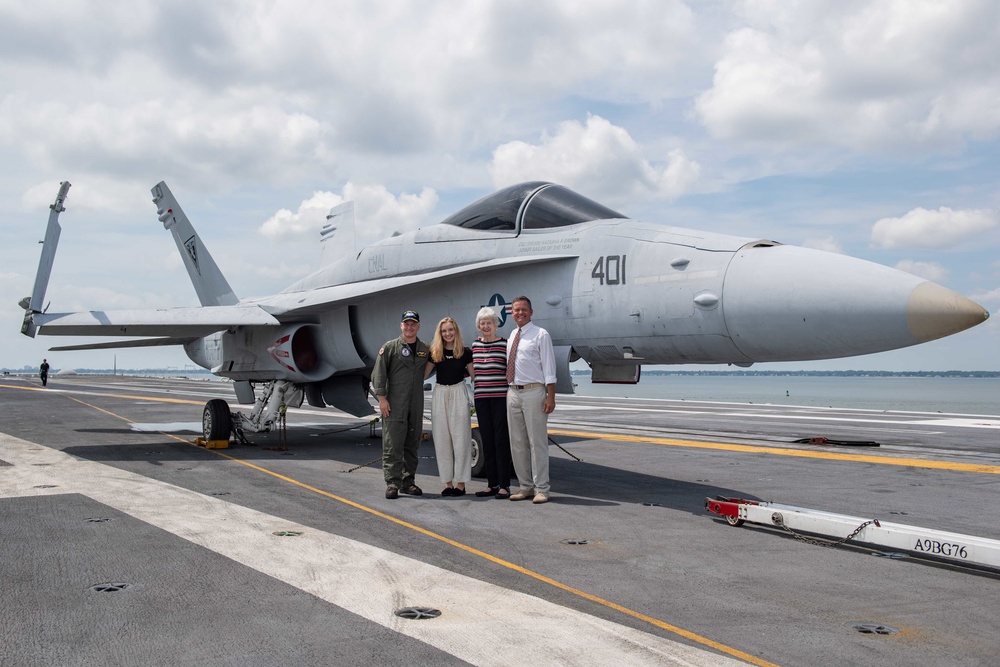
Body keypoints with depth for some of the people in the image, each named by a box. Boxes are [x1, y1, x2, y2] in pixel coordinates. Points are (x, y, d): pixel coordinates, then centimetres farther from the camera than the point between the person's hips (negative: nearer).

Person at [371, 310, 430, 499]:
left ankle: (408, 482, 18)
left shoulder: (424, 349, 12)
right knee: (393, 445, -7)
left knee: (412, 445, 9)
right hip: (394, 405, -4)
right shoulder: (390, 347, 1)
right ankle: (392, 483, -3)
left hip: (416, 405, 5)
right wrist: (382, 397, -9)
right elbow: (379, 374, -3)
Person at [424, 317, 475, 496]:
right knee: (441, 440, 6)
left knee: (460, 439, -1)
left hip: (458, 394, -3)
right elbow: (423, 374, 4)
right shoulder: (434, 352, 5)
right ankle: (448, 482, 15)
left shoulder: (465, 352, 0)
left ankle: (460, 483, 5)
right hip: (439, 395, 3)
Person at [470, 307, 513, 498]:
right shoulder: (475, 345, 12)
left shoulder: (504, 344, -2)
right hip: (481, 397, 5)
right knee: (487, 440, 7)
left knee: (501, 439, -4)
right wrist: (475, 391, 16)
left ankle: (504, 485, 1)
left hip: (500, 396, -5)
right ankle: (492, 484, 14)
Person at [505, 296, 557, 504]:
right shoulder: (512, 336, 15)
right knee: (517, 443, 10)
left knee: (537, 442, -3)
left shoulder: (541, 335, -4)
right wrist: (511, 389, 14)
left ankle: (541, 489, 4)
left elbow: (548, 368, -8)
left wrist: (551, 397, -15)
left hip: (533, 392, -6)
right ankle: (525, 486, 20)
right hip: (513, 393, 7)